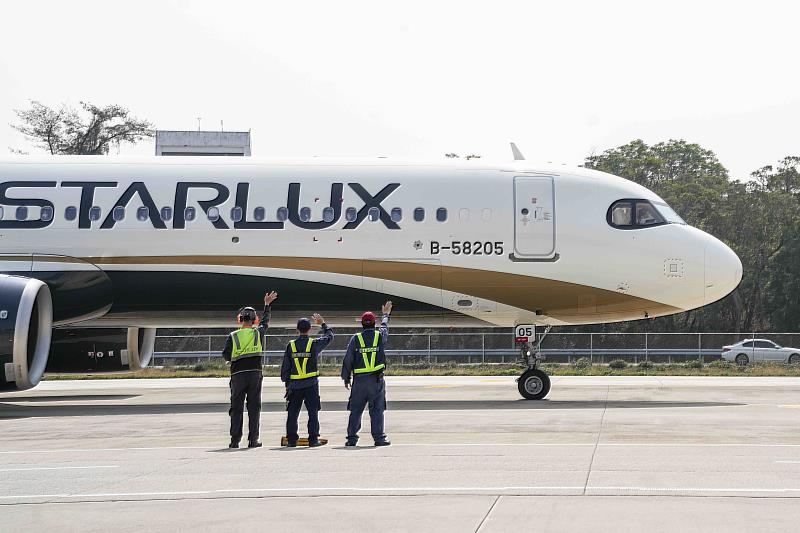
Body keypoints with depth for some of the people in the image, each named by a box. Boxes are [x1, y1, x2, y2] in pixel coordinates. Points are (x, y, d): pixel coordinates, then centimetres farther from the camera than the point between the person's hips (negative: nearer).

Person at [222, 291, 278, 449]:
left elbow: (226, 355, -1)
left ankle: (235, 440, 2)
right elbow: (265, 321, 21)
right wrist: (267, 304, 34)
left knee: (236, 407, 5)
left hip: (237, 375, -1)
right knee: (254, 407, 4)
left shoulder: (233, 336, -2)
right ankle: (253, 440, 1)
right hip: (255, 373, 1)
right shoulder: (258, 333, 2)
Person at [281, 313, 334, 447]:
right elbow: (329, 336, 14)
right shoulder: (314, 344, -4)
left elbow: (285, 366, 3)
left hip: (294, 385, 2)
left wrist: (286, 382, 11)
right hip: (311, 384, -2)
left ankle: (291, 439, 8)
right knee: (313, 412, 2)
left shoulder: (291, 345, 1)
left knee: (292, 413, 8)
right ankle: (313, 439, -1)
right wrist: (323, 324, 29)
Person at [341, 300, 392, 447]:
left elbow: (347, 359, 1)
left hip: (359, 380, 0)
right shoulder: (380, 336, 1)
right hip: (376, 380, 0)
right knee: (377, 410, 2)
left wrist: (346, 378, 11)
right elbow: (384, 326, 25)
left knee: (355, 410, 6)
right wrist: (385, 314, 46)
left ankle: (351, 437, 5)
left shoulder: (356, 338, -1)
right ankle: (379, 437, -2)